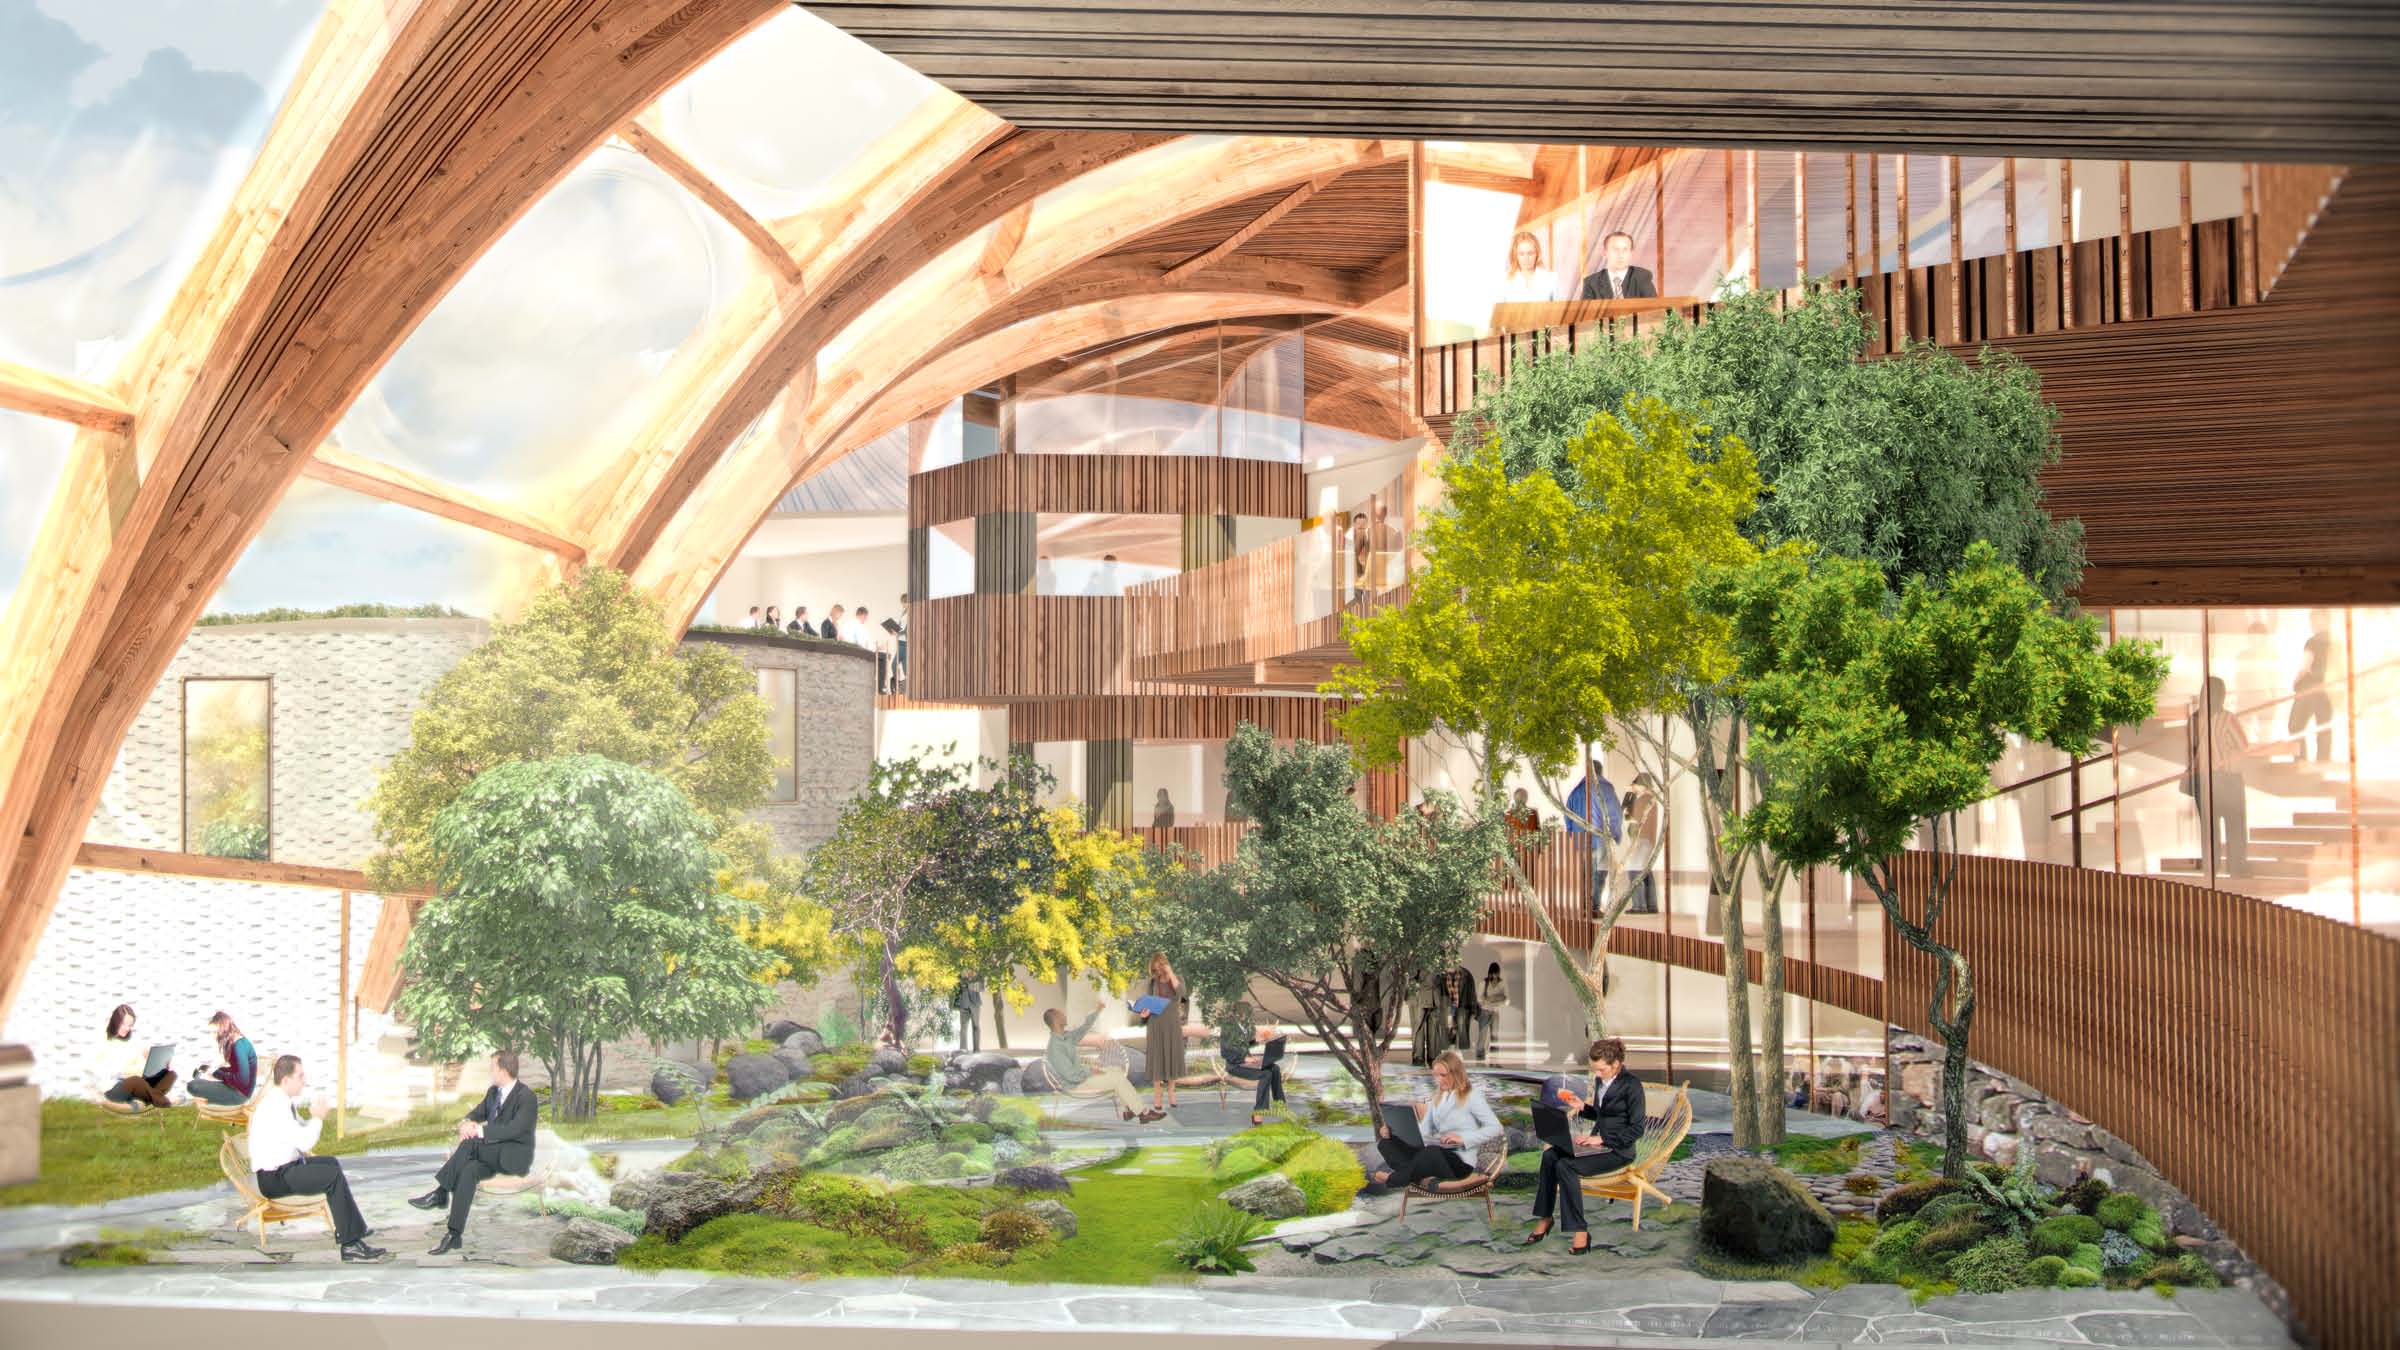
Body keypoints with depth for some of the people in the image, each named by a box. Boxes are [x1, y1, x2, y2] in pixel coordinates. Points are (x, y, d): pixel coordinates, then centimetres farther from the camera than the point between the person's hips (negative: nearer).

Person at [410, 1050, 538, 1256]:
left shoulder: (527, 1096, -16)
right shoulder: (493, 1091, 13)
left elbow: (514, 1130, -27)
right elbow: (476, 1114, 16)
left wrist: (479, 1130, -28)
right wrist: (465, 1124, -10)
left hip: (515, 1156, -7)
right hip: (492, 1153, 7)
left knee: (471, 1144, -32)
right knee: (468, 1170, -28)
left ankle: (440, 1191, -25)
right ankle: (454, 1235, -36)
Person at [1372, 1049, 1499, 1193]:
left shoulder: (1472, 1095, 0)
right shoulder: (1437, 1097, 19)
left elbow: (1495, 1128, -9)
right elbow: (1423, 1131, 11)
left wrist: (1463, 1138, -19)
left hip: (1460, 1161, -7)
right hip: (1433, 1153, 7)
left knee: (1432, 1152, -42)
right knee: (1385, 1143, -12)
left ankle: (1393, 1179, -20)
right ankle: (1424, 1178, -34)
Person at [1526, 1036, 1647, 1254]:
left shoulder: (1631, 1085, -13)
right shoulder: (1600, 1080, 11)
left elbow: (1637, 1128, -15)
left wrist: (1602, 1139, -19)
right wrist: (1582, 1107, 4)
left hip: (1618, 1150, -8)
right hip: (1598, 1142, 8)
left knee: (1566, 1165, -28)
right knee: (1549, 1155, -17)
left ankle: (1580, 1233, -26)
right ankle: (1544, 1219, -12)